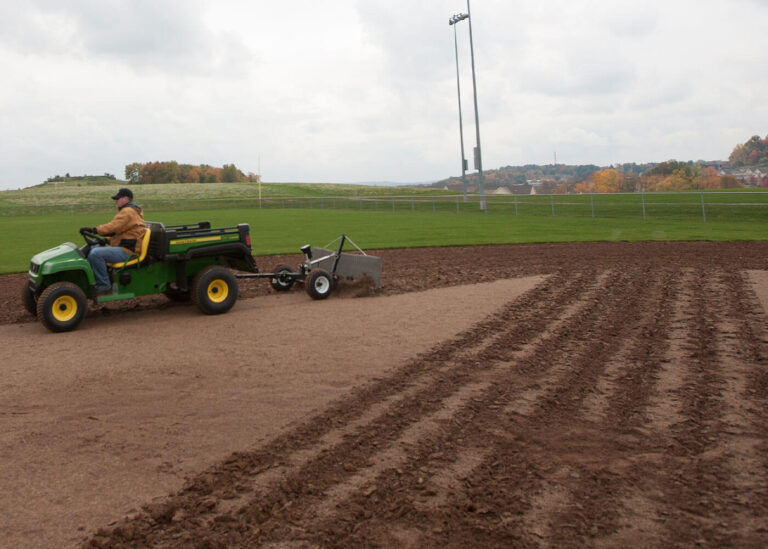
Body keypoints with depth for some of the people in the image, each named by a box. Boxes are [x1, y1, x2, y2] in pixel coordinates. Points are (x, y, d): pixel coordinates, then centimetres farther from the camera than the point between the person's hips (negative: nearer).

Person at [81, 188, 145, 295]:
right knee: (92, 248, 15)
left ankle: (104, 286, -18)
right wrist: (106, 240, 15)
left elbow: (113, 227, -25)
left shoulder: (128, 212, -12)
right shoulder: (127, 211, 24)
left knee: (96, 254, -26)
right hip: (122, 247, 12)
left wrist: (94, 229, -25)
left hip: (127, 251, -12)